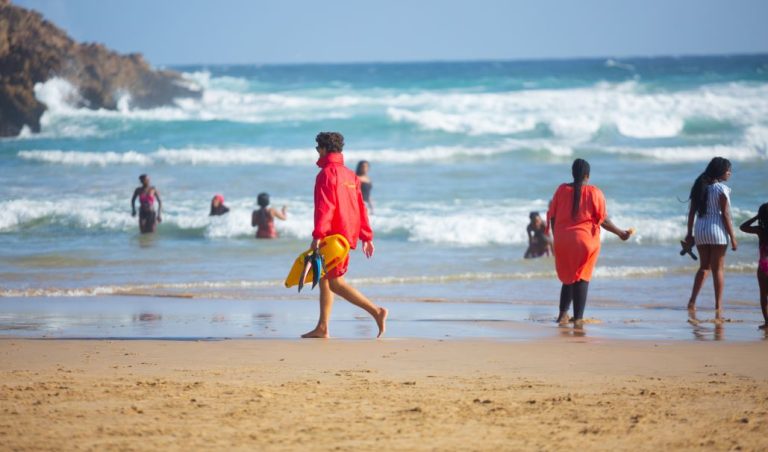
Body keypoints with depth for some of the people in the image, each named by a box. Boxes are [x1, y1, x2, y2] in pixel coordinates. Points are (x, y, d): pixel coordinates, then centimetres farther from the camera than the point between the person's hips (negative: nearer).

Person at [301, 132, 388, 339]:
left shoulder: (326, 174, -11)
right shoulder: (349, 174, 16)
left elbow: (325, 207, -21)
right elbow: (361, 207, 17)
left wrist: (317, 236, -25)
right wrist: (366, 237, 19)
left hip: (334, 236, -9)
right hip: (349, 234, 9)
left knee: (335, 283, -10)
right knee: (324, 278, 15)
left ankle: (376, 311, -20)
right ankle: (322, 328, 15)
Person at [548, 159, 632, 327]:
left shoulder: (562, 190, 1)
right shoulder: (594, 193, -6)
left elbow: (552, 216, 3)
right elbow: (603, 220, -6)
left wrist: (556, 237, 15)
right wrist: (620, 233, 7)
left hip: (563, 241, 3)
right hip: (586, 240, -3)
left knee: (568, 278, 16)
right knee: (582, 279, 5)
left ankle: (563, 313, 5)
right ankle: (578, 318, 1)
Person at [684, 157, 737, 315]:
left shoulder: (700, 186, 8)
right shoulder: (722, 189, -11)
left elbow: (692, 212, 8)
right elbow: (725, 214, -13)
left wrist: (690, 233, 14)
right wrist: (733, 237, -8)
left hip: (700, 230, 6)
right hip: (717, 230, -6)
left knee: (704, 266, 17)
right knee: (718, 269, 3)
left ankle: (692, 301, 6)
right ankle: (718, 306, 4)